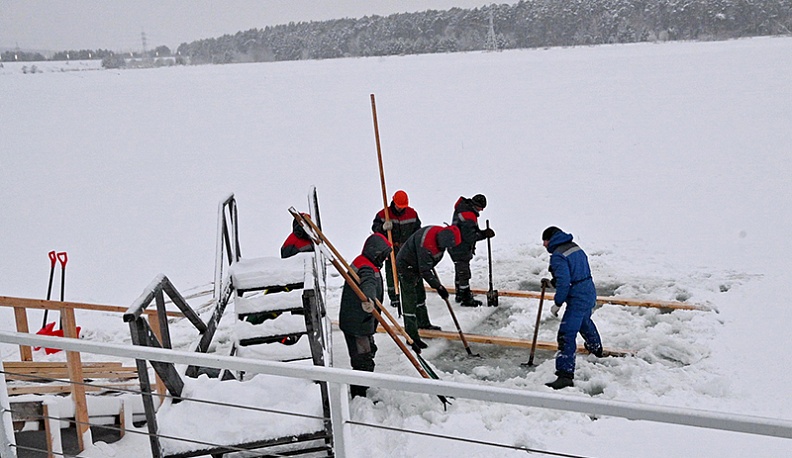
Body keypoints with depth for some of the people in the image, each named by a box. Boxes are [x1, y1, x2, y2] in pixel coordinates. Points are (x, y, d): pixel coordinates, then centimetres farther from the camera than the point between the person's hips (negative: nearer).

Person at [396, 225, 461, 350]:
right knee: (410, 301, -9)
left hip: (417, 266, 9)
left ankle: (423, 323, 42)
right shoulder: (426, 244, -38)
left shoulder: (443, 234, -10)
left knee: (420, 295, 23)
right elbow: (424, 270, -32)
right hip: (406, 266, -9)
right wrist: (438, 287, -29)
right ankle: (412, 337, -7)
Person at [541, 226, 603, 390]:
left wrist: (557, 304, -13)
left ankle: (565, 375, -19)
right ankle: (596, 349, 62)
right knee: (584, 321, 36)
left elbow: (564, 282, -23)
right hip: (590, 293, 10)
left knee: (567, 335, -13)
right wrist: (552, 282, 17)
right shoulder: (575, 247, 11)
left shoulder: (558, 256, -17)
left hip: (578, 299, -10)